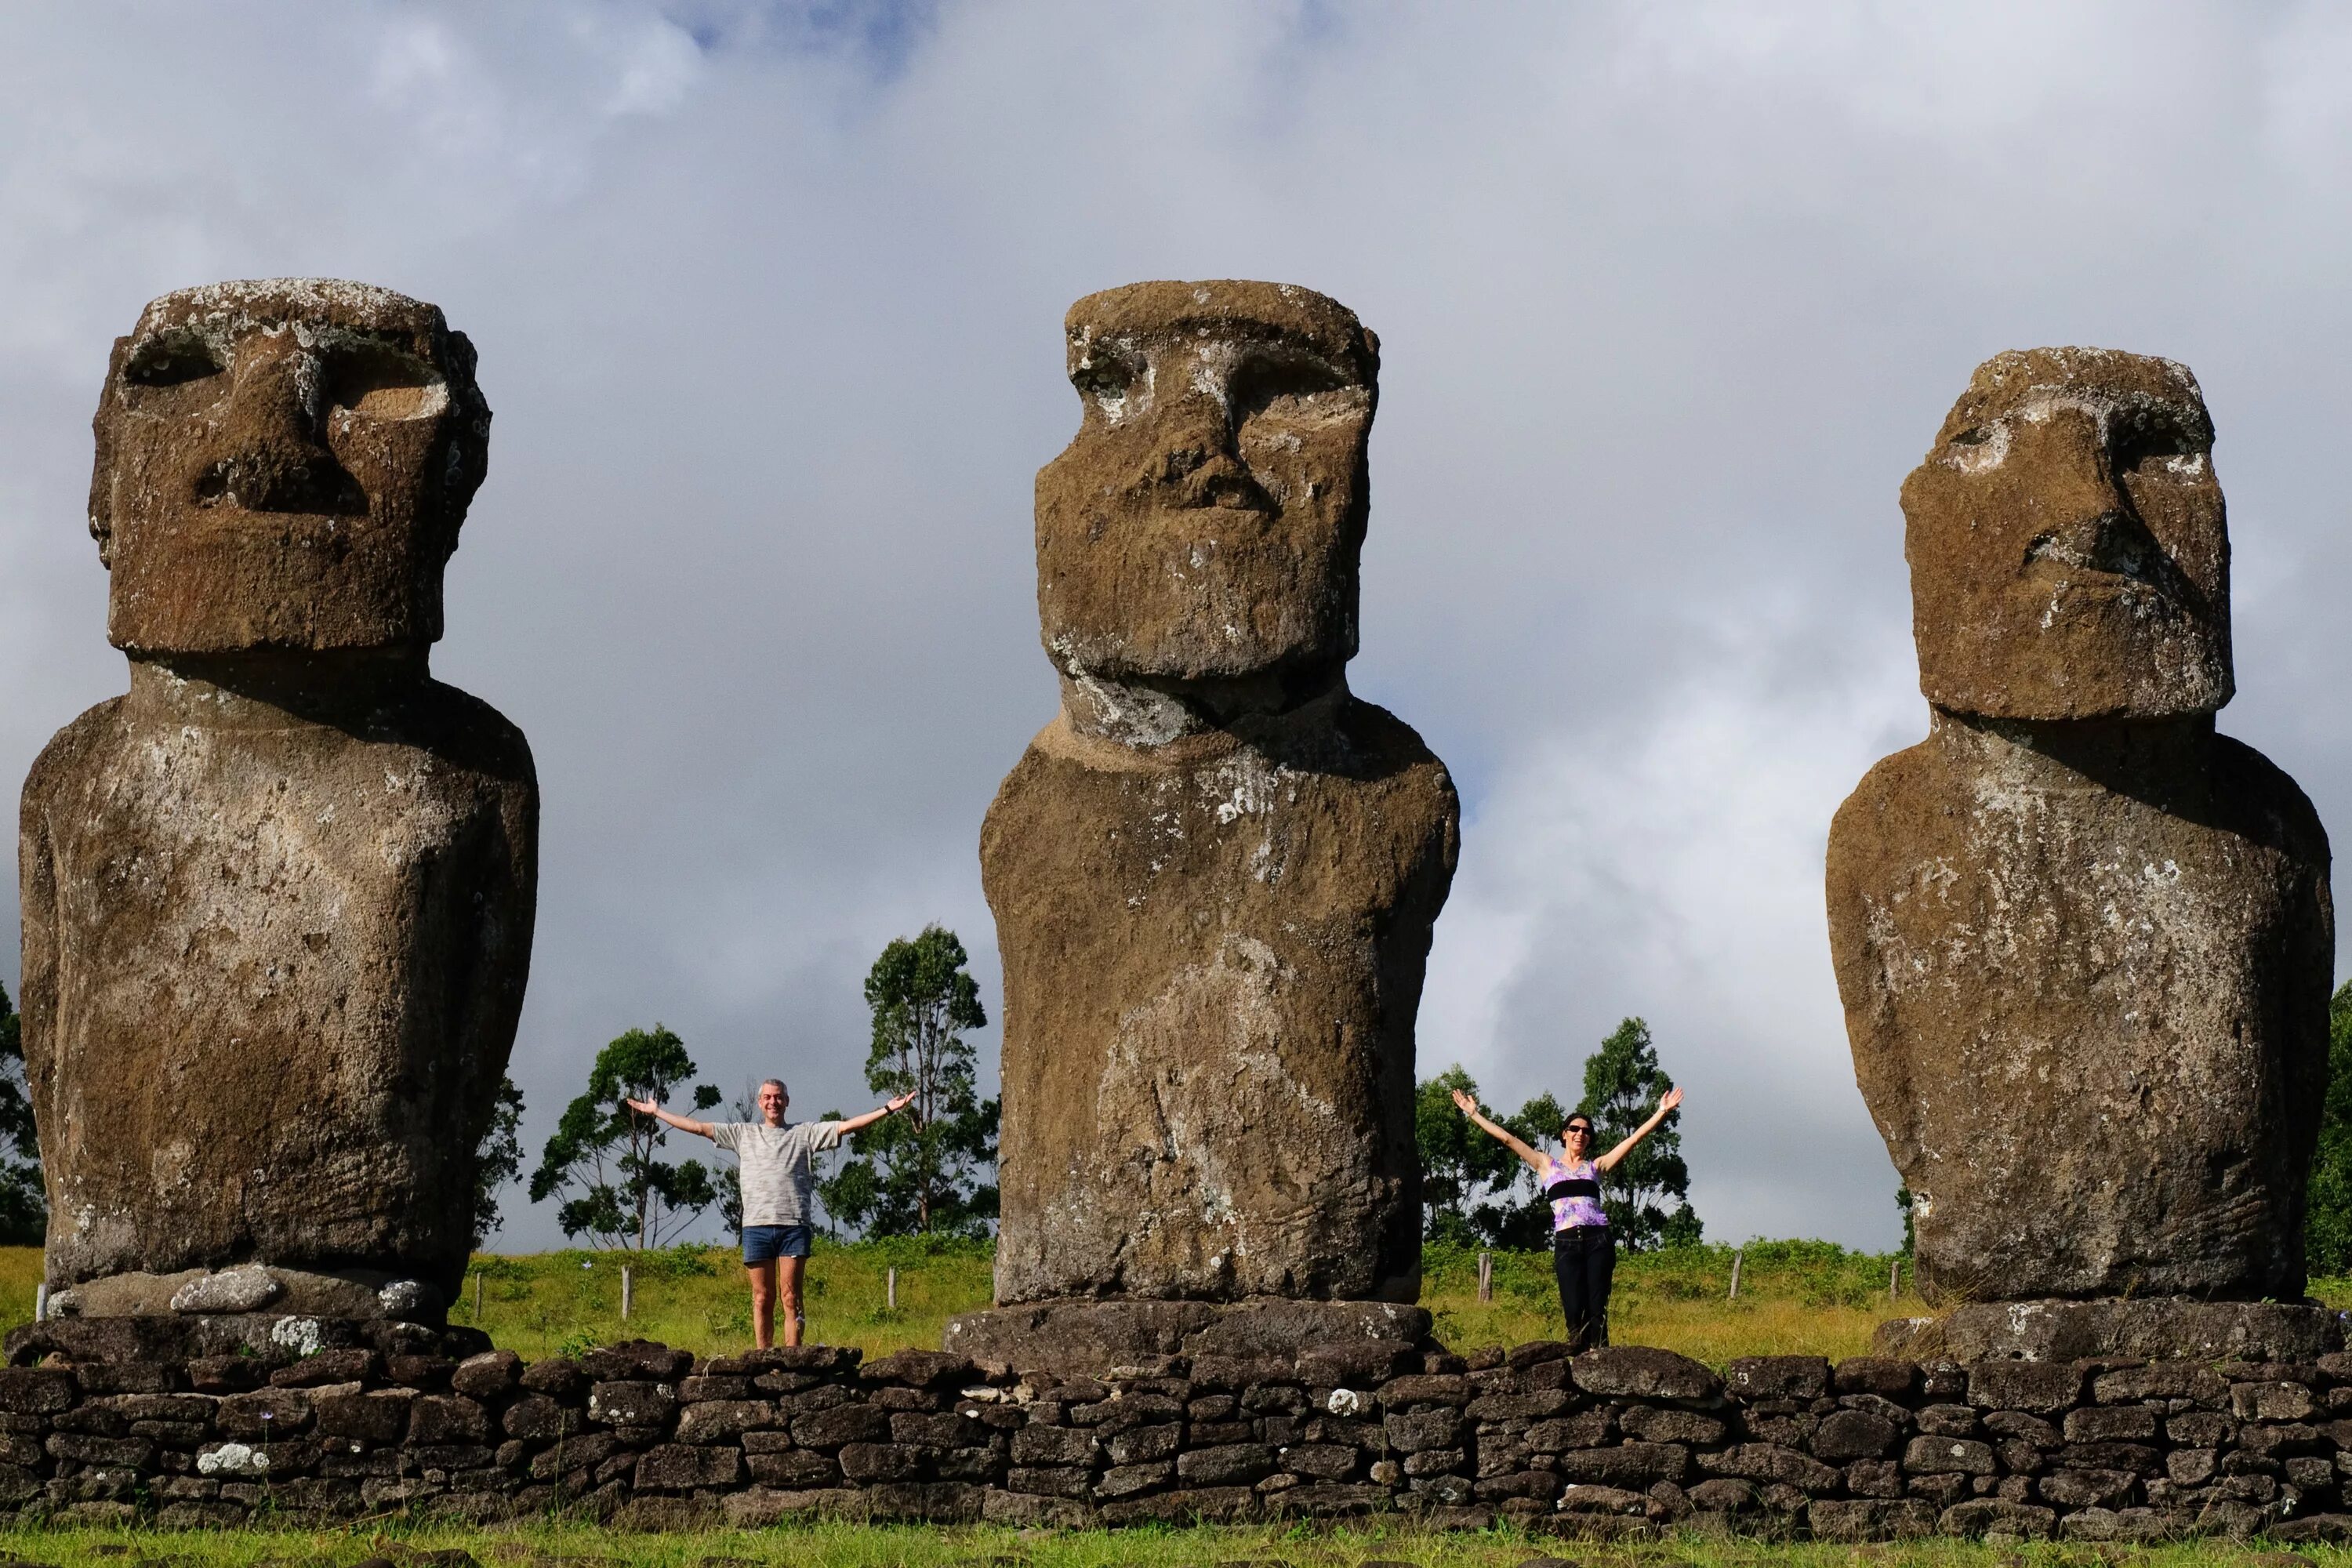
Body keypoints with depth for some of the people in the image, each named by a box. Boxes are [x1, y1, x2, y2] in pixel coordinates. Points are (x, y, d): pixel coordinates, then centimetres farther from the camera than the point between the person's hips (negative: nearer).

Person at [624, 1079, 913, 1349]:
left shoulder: (805, 1133, 12)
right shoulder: (743, 1134, 16)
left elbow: (847, 1126, 7)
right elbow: (699, 1127, 16)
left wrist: (888, 1110, -1)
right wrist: (656, 1112, 14)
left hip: (794, 1226, -1)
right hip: (756, 1226, 1)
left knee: (790, 1298, -4)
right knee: (762, 1299, 2)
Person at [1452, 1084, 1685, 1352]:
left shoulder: (1596, 1166, 18)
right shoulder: (1547, 1165, 17)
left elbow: (1635, 1138, 17)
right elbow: (1507, 1139, 16)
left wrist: (1661, 1112, 13)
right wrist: (1473, 1113, 14)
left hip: (1598, 1241, 1)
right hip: (1567, 1243, -1)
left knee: (1597, 1310, -7)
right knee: (1575, 1311, -11)